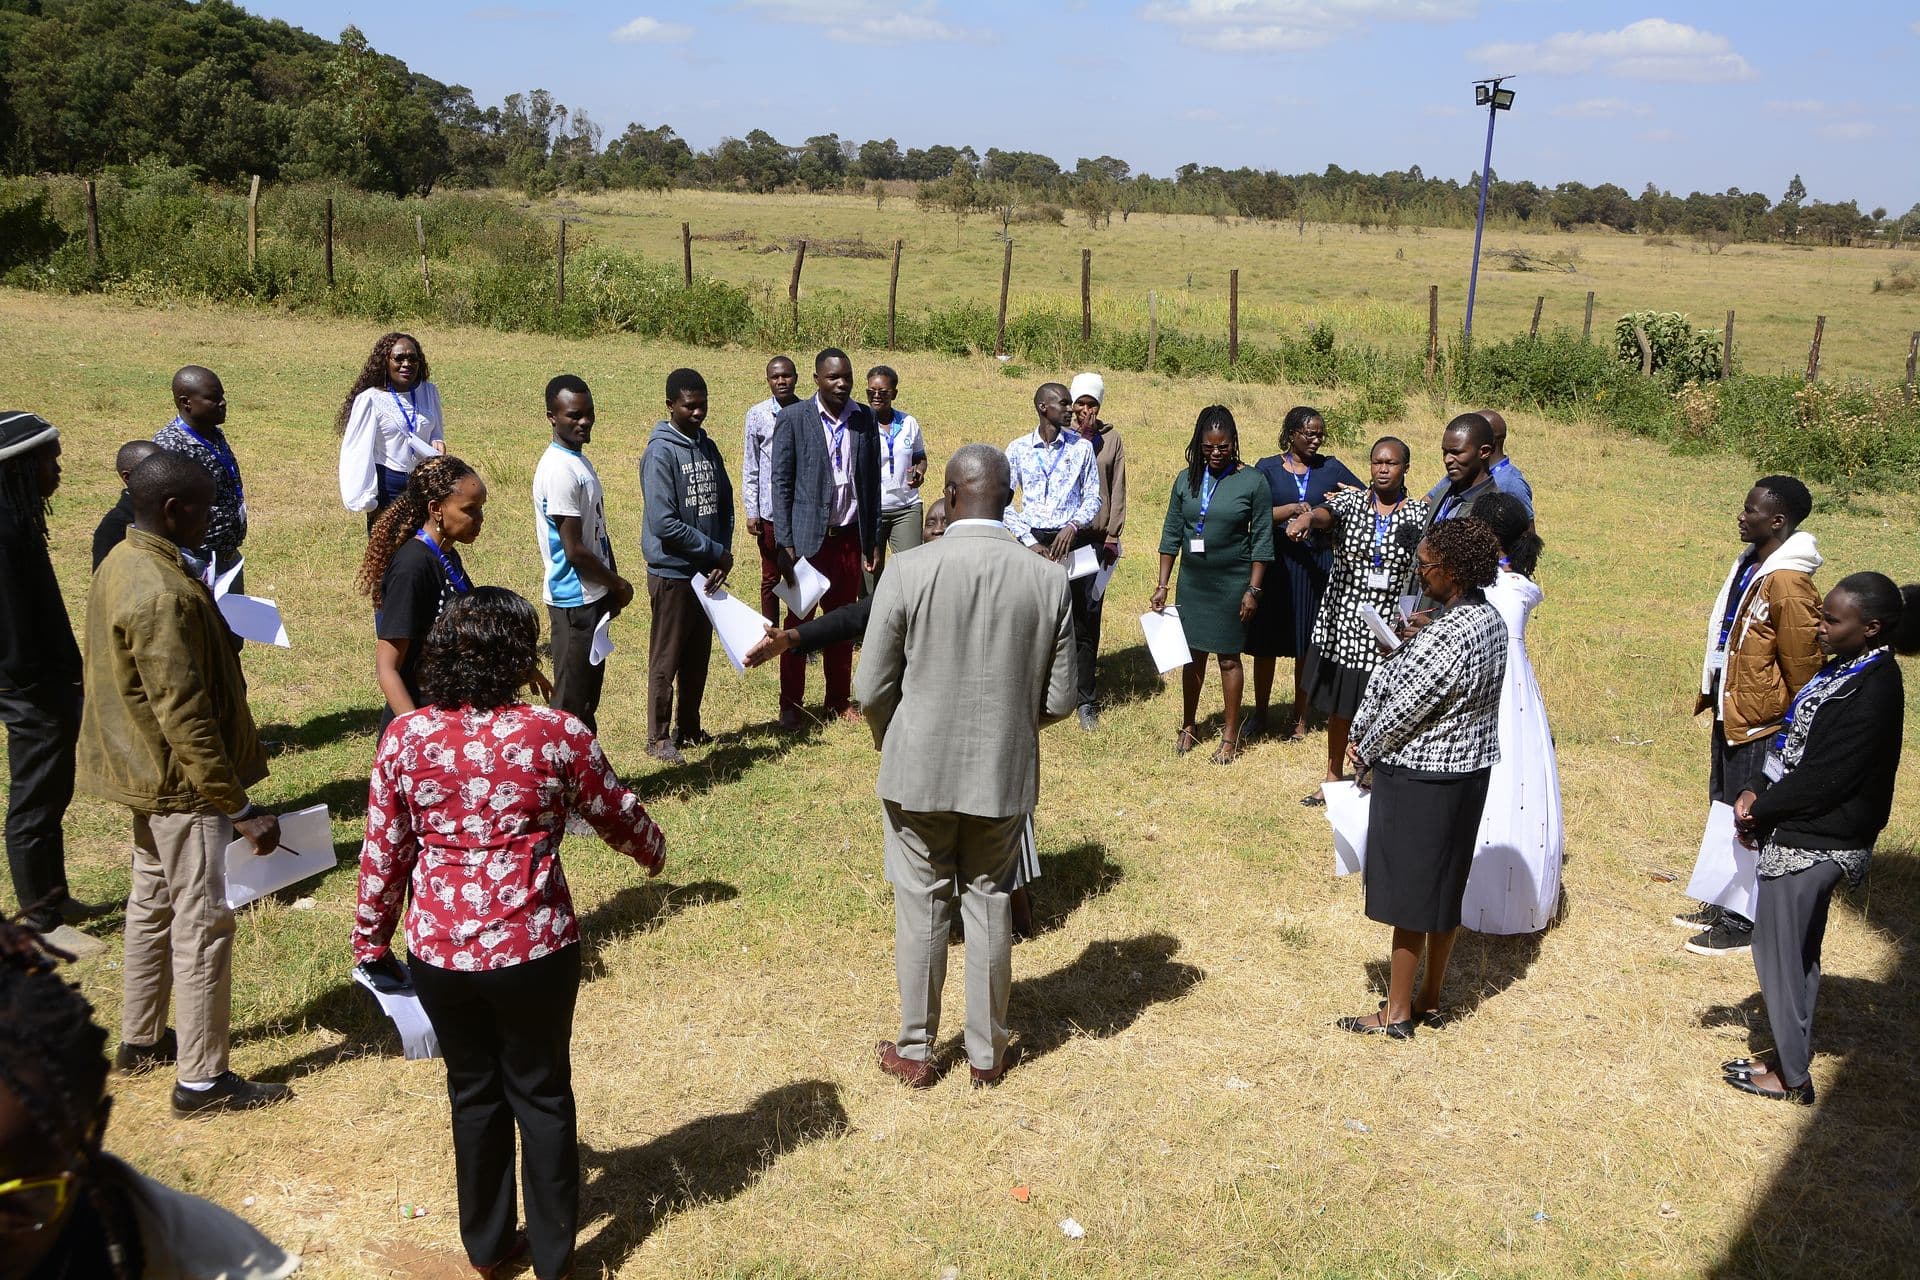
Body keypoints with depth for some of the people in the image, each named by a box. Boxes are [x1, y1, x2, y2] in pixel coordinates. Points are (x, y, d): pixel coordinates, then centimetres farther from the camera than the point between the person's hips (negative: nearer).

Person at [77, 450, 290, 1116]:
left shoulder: (120, 563, 5)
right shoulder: (162, 594, -27)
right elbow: (185, 717, -28)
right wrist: (241, 808, -24)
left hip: (144, 772, 10)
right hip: (184, 783, -10)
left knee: (153, 904, 22)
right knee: (203, 923, -1)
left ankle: (141, 1038, 38)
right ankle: (202, 1079, 8)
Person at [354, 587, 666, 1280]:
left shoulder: (406, 737, -6)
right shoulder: (558, 734, -12)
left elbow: (382, 851, 1)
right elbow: (618, 814, 4)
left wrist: (371, 940, 15)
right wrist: (653, 852, 26)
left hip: (437, 950, 2)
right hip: (533, 950, -2)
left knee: (474, 1092, 21)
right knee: (542, 1095, 16)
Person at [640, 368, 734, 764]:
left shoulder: (708, 447, 7)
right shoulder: (660, 452, -15)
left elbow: (724, 504, 11)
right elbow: (664, 523, -21)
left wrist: (724, 553, -4)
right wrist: (715, 551, -14)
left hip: (707, 572, 7)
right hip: (672, 573, -7)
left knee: (699, 655, 15)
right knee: (666, 659, 3)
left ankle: (690, 725, 28)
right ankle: (659, 737, 13)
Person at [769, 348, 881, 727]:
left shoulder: (865, 419, 4)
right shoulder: (792, 419, -6)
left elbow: (872, 483, 8)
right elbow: (781, 483, -5)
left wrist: (873, 541, 7)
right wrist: (785, 544, -10)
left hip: (849, 536, 3)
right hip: (807, 537, -3)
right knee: (798, 620, 6)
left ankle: (839, 698, 24)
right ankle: (790, 704, 17)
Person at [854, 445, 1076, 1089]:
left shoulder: (908, 571, -15)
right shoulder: (1050, 581, -9)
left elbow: (872, 690, -10)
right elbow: (1059, 701, -3)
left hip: (919, 771, -1)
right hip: (1005, 774, 2)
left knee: (921, 909, 13)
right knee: (990, 907, 15)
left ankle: (916, 1052, 26)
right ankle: (987, 1053, 28)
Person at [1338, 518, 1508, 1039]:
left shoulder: (1450, 636, -27)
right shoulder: (1487, 617, 3)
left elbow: (1404, 709, -19)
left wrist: (1365, 752, -3)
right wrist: (1361, 734, 2)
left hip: (1421, 781, -9)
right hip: (1467, 774, 9)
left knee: (1410, 896, 4)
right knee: (1444, 890, 18)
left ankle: (1396, 1012, 17)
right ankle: (1430, 999, 32)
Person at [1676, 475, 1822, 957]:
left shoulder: (1787, 583, -23)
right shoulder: (1750, 562, 5)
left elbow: (1803, 664, -19)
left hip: (1762, 722, -9)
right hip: (1731, 714, 9)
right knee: (1727, 809, 19)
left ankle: (1744, 924, 15)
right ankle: (1724, 905, 33)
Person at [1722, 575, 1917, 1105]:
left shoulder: (1875, 689, -21)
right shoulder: (1844, 669, 7)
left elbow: (1824, 777, -22)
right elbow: (1797, 743, 10)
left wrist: (1760, 810, -12)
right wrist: (1757, 791, -3)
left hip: (1812, 843, -9)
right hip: (1807, 835, 9)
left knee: (1780, 951, 2)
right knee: (1797, 951, 18)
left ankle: (1792, 1077, 14)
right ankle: (1791, 1054, 31)